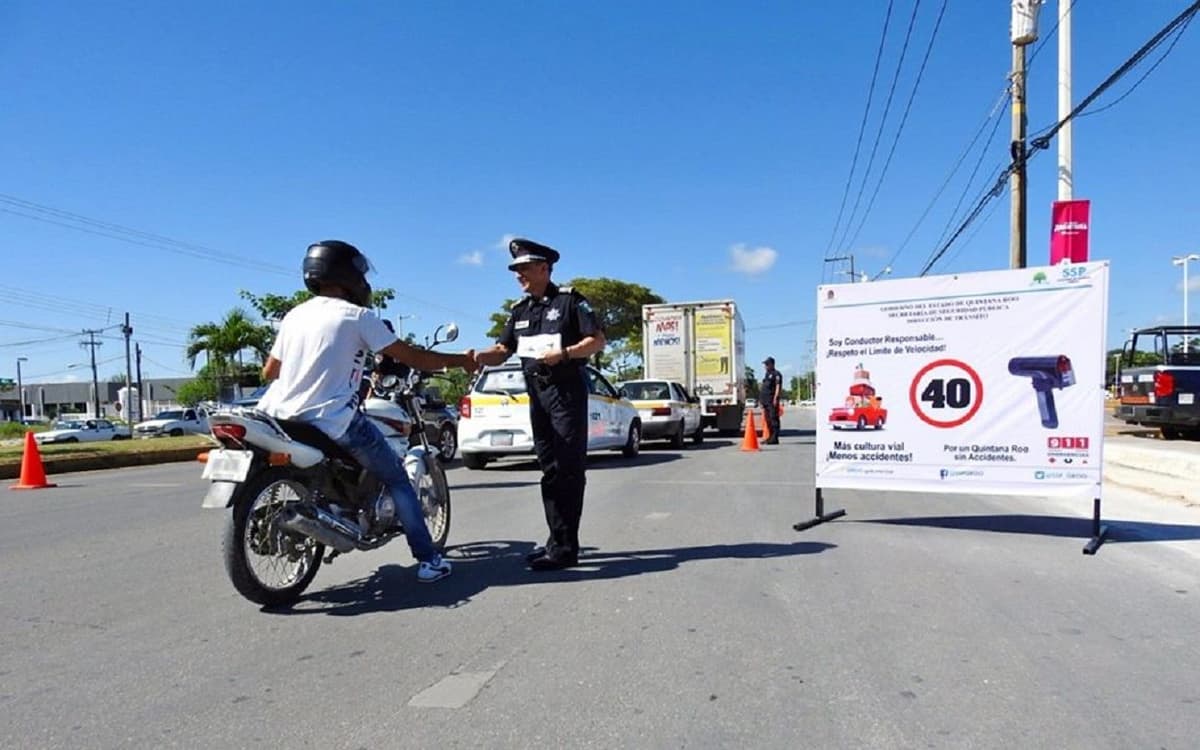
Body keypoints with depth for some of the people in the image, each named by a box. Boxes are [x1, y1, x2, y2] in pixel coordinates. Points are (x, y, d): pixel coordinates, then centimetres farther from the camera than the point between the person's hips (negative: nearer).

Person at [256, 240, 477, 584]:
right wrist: (460, 360, 7)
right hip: (335, 422, -6)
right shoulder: (357, 315, -5)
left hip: (284, 416, 7)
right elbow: (410, 357, -4)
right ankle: (428, 560, 5)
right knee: (396, 477, 8)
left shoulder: (294, 314, 12)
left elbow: (269, 372, 19)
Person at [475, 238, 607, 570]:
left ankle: (564, 549, -6)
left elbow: (597, 340, -7)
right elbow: (503, 350, 9)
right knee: (550, 471, 11)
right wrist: (478, 357, -11)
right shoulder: (520, 310, 15)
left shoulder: (569, 299, -4)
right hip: (537, 396, 7)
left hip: (567, 393, -7)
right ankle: (558, 540, 19)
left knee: (568, 471, -7)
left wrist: (564, 353, -21)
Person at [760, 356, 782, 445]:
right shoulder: (766, 374, 22)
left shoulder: (776, 374, -5)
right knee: (768, 419, 12)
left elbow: (778, 387, -13)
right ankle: (771, 437, 18)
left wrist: (775, 398, -22)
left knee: (774, 418, -10)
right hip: (765, 400, 9)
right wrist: (761, 399, 22)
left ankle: (775, 438, -11)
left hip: (772, 400, -9)